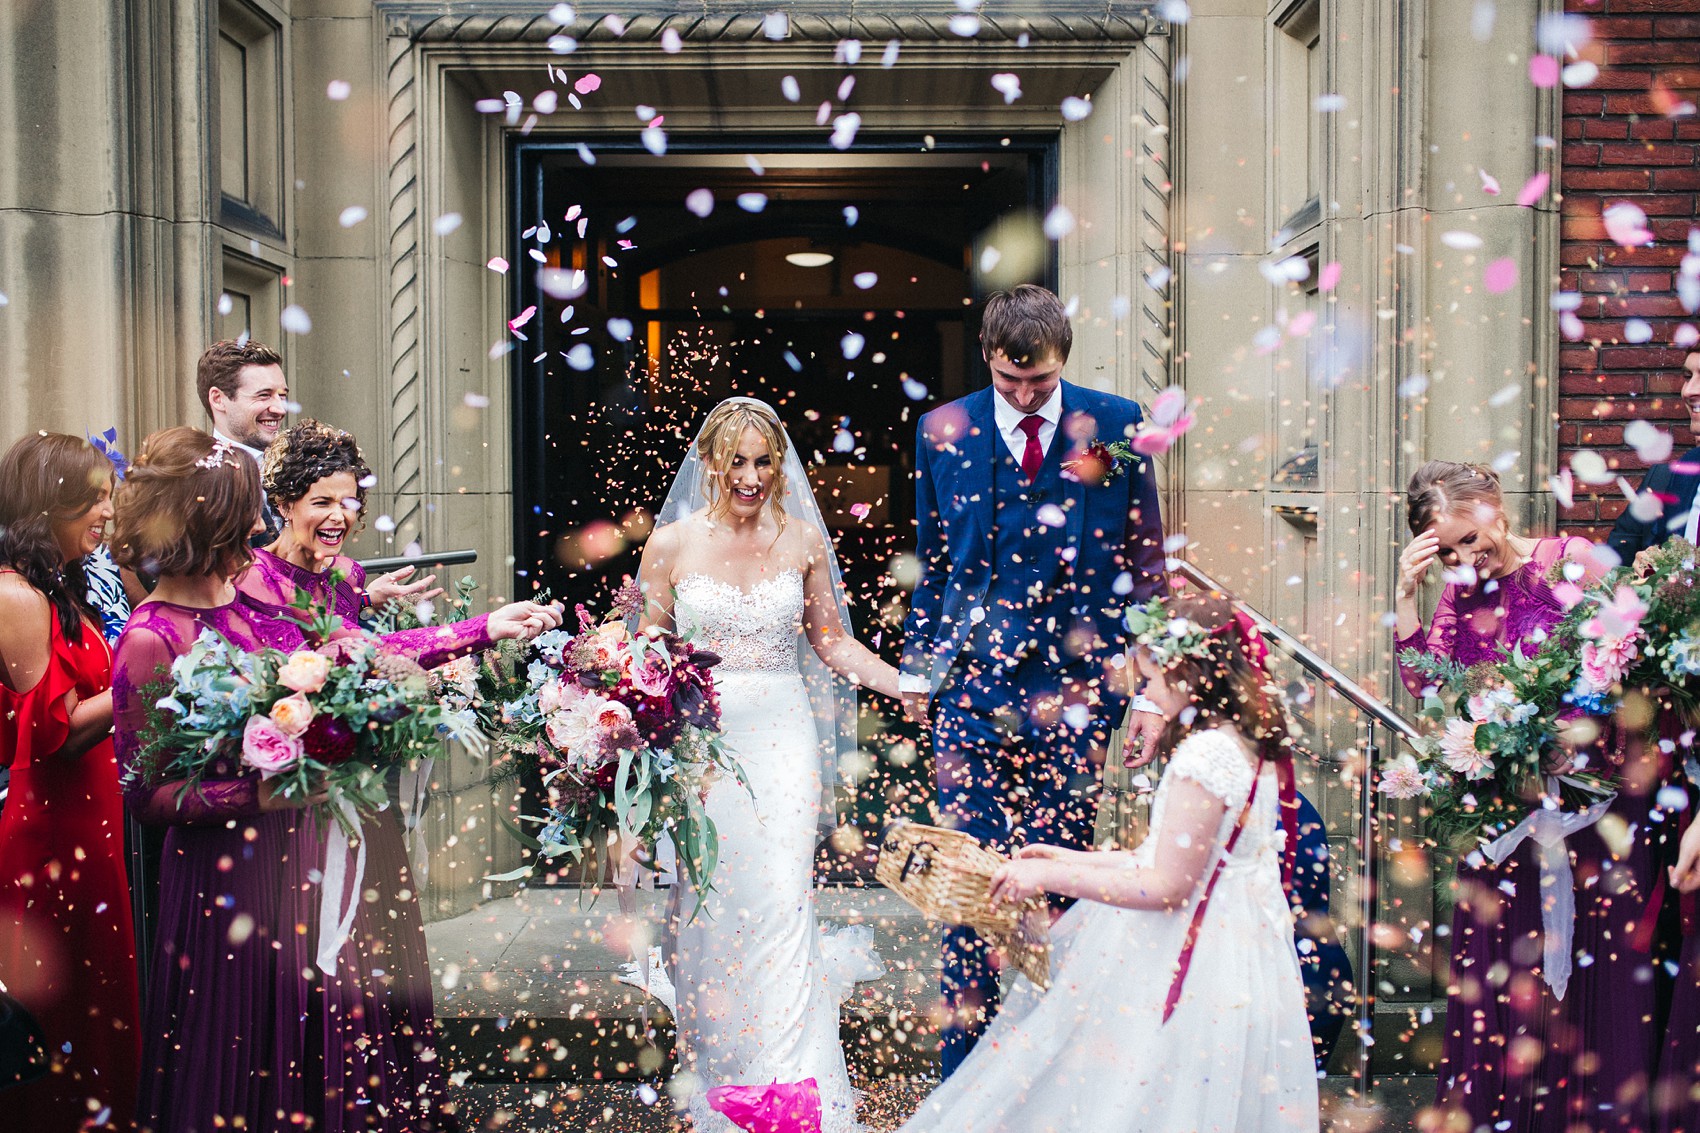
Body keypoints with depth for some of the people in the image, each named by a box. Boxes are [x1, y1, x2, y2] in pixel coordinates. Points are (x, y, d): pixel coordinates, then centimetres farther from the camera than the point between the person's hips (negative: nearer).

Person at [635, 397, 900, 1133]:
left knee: (782, 900, -8)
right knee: (709, 909, 2)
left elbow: (830, 639, 11)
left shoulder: (803, 540, 4)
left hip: (783, 735, 1)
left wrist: (912, 688, 1)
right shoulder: (672, 544, 0)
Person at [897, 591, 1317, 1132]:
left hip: (1188, 962, -10)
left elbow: (1166, 887, -21)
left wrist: (1050, 876, -15)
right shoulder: (1247, 743, 9)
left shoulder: (1205, 754, -23)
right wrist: (1075, 859, 15)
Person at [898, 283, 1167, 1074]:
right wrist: (916, 668, 13)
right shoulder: (945, 430, 4)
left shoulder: (1115, 424, 1)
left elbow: (1145, 558, 4)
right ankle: (964, 1060, 12)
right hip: (973, 687, 1)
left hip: (1076, 687, 0)